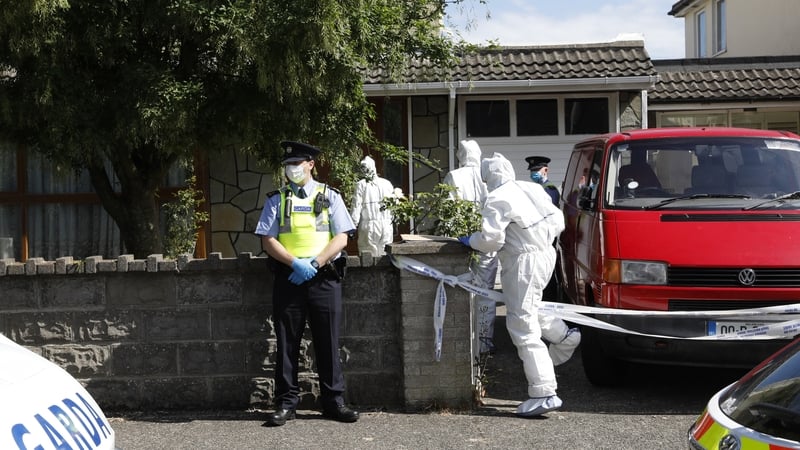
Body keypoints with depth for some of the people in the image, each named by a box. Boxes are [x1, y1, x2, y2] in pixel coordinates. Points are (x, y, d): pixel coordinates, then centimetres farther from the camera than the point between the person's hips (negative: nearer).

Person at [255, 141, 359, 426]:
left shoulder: (329, 197, 8)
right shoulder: (277, 200, 9)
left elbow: (342, 238, 1)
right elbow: (268, 240, 1)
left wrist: (315, 263, -13)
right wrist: (295, 263, -14)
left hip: (324, 278, 0)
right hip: (288, 278, 1)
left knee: (328, 343, 3)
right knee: (287, 344, 3)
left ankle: (333, 401, 11)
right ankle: (286, 403, 9)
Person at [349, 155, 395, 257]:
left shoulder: (361, 185, -6)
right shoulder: (387, 183, 3)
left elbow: (356, 207, -6)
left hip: (368, 225, -3)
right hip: (386, 225, 3)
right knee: (385, 255, 9)